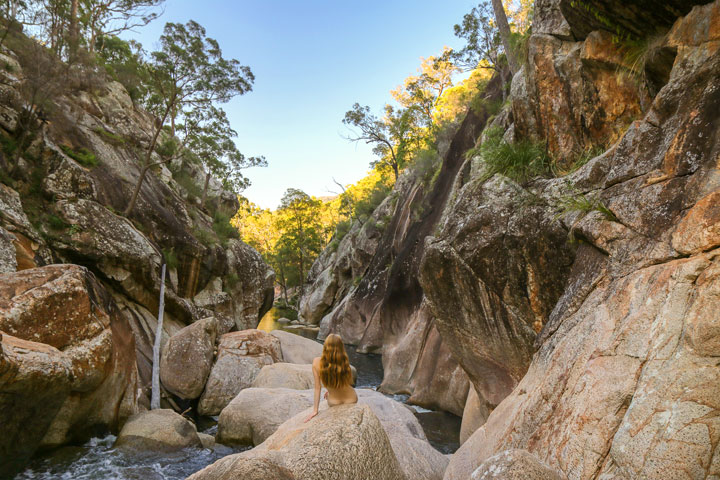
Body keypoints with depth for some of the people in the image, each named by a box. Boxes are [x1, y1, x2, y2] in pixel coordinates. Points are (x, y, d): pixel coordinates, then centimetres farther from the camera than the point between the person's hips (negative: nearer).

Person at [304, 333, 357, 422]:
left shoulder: (317, 362, -24)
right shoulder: (345, 362, -24)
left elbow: (317, 387, -15)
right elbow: (349, 382, -6)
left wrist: (315, 410, -3)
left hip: (334, 403, 0)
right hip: (352, 400, 0)